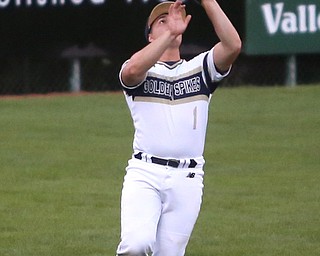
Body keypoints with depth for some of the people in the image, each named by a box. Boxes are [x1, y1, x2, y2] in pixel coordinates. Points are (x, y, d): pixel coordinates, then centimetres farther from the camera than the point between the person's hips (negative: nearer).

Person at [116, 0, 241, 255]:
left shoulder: (200, 68, 15)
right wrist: (170, 33, -21)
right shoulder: (141, 71, 8)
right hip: (145, 174, -2)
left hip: (187, 179, 2)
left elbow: (233, 46, -4)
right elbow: (133, 70, -19)